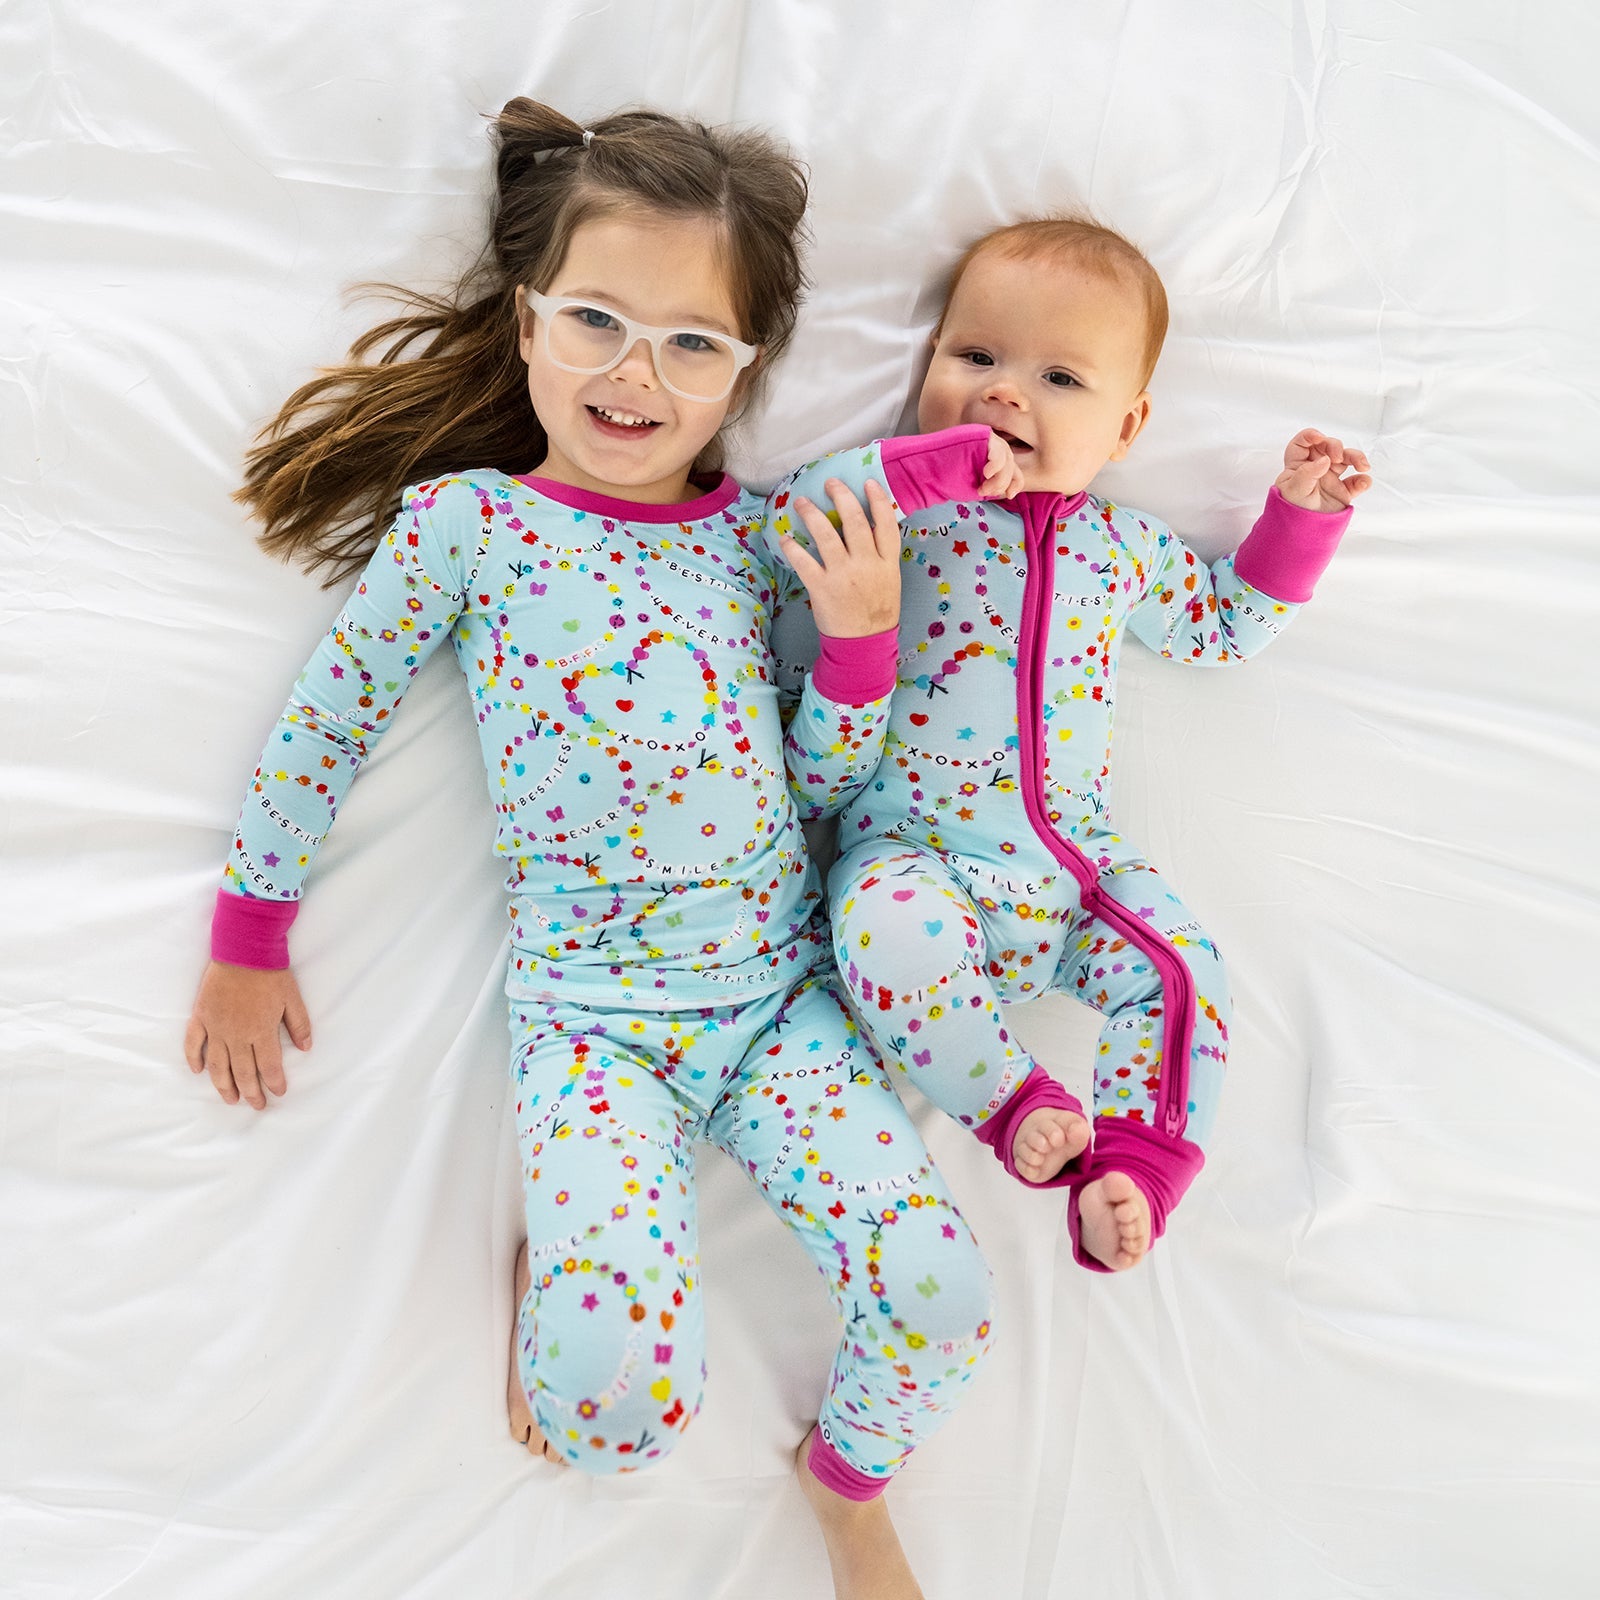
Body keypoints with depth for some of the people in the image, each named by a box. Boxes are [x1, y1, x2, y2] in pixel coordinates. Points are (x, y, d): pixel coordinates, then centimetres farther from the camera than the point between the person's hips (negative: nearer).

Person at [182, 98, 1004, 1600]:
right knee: (617, 1396, -20)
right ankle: (546, 1256, 17)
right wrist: (247, 940, 10)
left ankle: (848, 1477, 23)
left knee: (941, 1295, -12)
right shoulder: (463, 519, -2)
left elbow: (814, 786, 10)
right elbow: (324, 722, 6)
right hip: (588, 1007, -3)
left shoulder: (755, 537, 6)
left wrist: (858, 637, -6)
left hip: (781, 984, 3)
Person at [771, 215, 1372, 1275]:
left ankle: (1133, 1168, -4)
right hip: (910, 849, -3)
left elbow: (1226, 626, 25)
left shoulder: (1127, 549, 10)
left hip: (1071, 865, 4)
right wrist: (931, 467, -24)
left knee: (1182, 965, -14)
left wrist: (1299, 519, 15)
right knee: (895, 940, -32)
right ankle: (1015, 1105, -13)